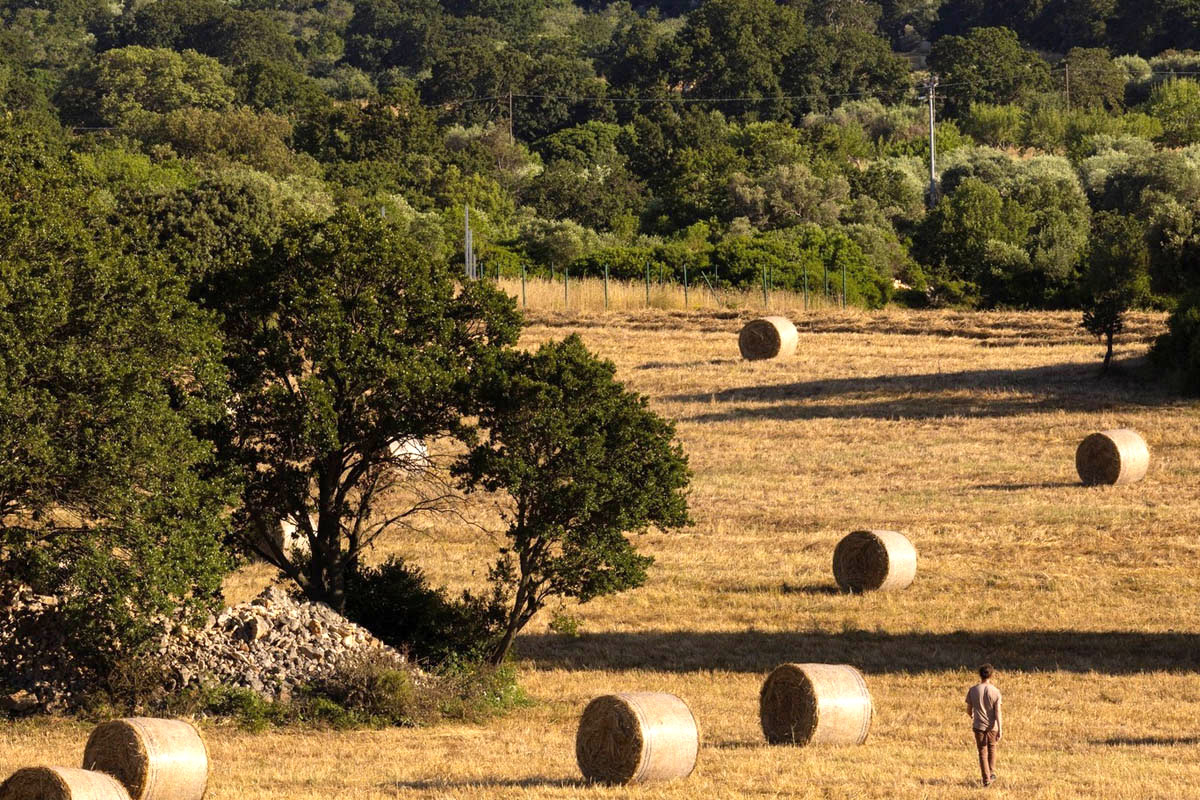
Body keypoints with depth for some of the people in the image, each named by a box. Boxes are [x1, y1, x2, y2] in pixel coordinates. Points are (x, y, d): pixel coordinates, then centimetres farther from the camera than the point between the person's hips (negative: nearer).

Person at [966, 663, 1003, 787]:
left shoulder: (973, 690, -5)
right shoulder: (995, 691, -8)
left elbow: (968, 710, 3)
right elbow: (997, 712, -9)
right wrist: (1000, 729, -7)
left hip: (978, 726, 0)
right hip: (992, 726, 0)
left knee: (982, 752, 5)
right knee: (992, 749, 23)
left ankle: (986, 779, 0)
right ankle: (992, 772, 20)